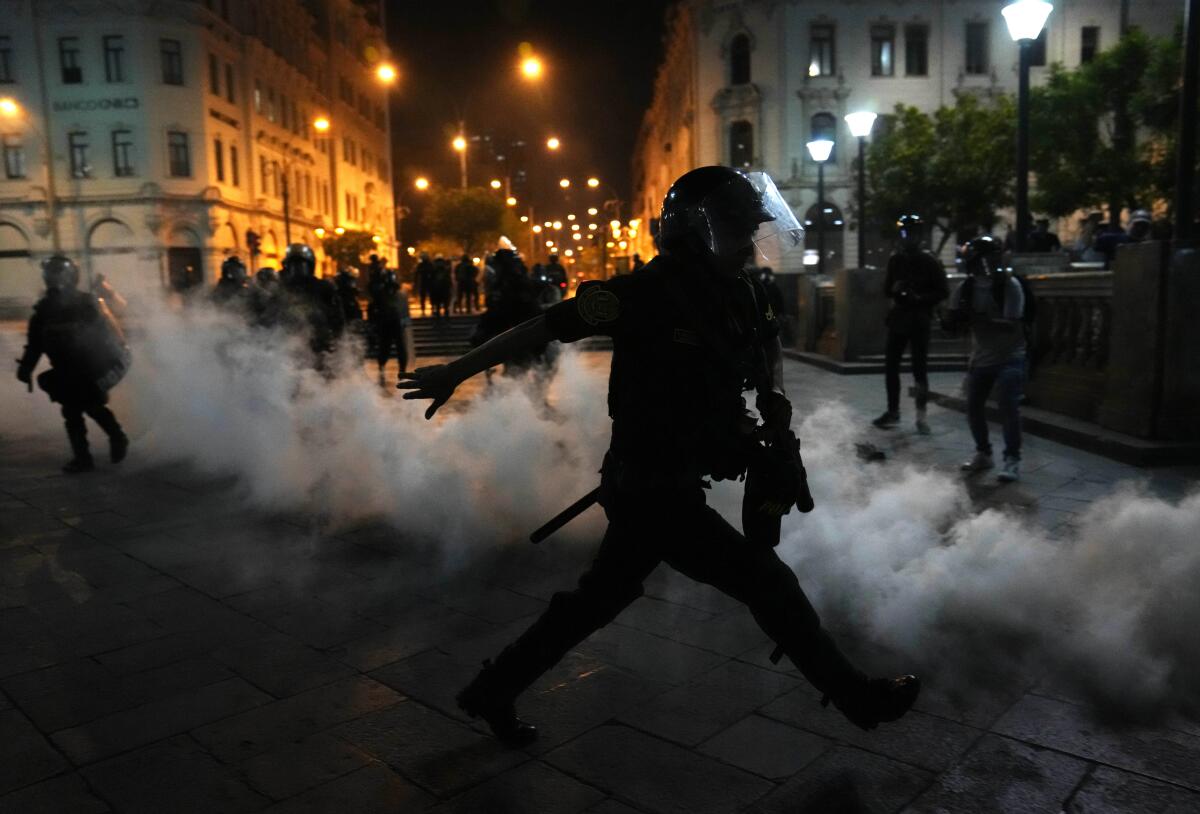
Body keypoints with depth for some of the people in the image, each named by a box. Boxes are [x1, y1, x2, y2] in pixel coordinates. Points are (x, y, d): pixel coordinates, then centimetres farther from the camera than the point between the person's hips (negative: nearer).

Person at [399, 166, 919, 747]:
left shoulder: (740, 293, 4)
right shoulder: (647, 293, -19)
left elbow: (767, 342, 24)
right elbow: (545, 326, -15)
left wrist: (773, 395, 2)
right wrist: (455, 373, -10)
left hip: (671, 485, 9)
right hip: (654, 493, -9)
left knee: (598, 599, 19)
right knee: (770, 583, 0)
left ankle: (492, 693, 34)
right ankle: (857, 697, 22)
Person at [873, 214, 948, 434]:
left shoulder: (929, 262, -3)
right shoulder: (895, 260, 10)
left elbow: (943, 292, -3)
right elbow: (886, 289, 15)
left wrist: (920, 298, -18)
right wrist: (894, 289, -8)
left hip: (919, 322, -4)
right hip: (897, 319, 5)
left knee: (919, 369, -2)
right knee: (891, 366, 7)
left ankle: (921, 415, 6)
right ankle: (893, 411, 19)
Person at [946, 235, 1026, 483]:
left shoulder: (1010, 285, -15)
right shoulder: (966, 288, -3)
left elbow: (1012, 325, -23)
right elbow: (953, 322, -4)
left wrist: (980, 319, -34)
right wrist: (964, 313, -26)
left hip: (1008, 358, -5)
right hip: (980, 358, 5)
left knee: (1008, 407, -15)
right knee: (974, 407, 8)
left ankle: (1012, 460, -6)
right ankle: (983, 454, 26)